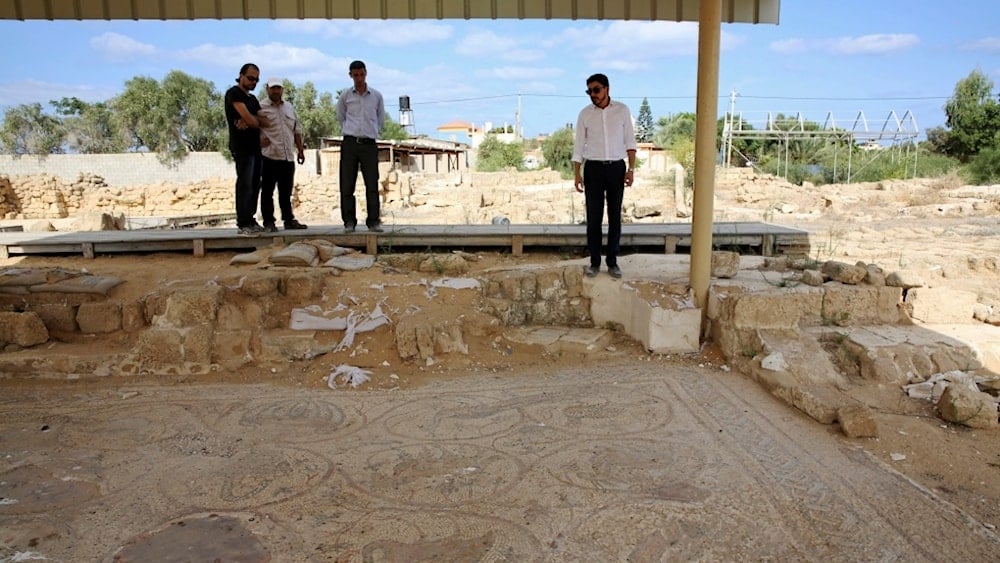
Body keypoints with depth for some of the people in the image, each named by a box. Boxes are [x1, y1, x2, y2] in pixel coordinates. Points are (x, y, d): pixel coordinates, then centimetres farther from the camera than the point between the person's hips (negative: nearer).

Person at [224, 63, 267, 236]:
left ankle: (250, 221, 10)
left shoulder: (253, 98, 23)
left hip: (255, 145, 8)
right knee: (245, 185, -11)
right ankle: (243, 224, -10)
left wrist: (250, 122, -10)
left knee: (255, 185, 6)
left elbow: (261, 120, 10)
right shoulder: (234, 93, -3)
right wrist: (257, 122, 7)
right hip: (242, 146, -8)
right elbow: (248, 118, -14)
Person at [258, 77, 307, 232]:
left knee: (286, 192, 12)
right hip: (269, 157, -5)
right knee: (267, 191, 0)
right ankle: (268, 222, 5)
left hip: (288, 157, 5)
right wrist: (259, 140, -17)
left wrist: (300, 150, 16)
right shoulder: (261, 107, -2)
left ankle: (289, 220, 19)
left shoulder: (289, 107, 17)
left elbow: (296, 130, 20)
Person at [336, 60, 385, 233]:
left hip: (369, 143, 0)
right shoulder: (345, 96, 6)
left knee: (372, 184, -4)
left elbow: (381, 119, 18)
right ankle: (349, 222, 4)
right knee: (347, 185, -1)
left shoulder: (376, 96, 7)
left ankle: (374, 221, 1)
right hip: (349, 143, 0)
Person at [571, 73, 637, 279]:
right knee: (594, 217, 1)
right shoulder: (585, 114, 2)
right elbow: (578, 145, 4)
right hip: (593, 168, 0)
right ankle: (594, 262, 10)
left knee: (614, 216, 4)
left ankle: (612, 262, 12)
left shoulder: (622, 110, 1)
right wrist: (577, 173, -1)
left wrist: (631, 168, -4)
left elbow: (629, 141, 3)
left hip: (616, 167, 0)